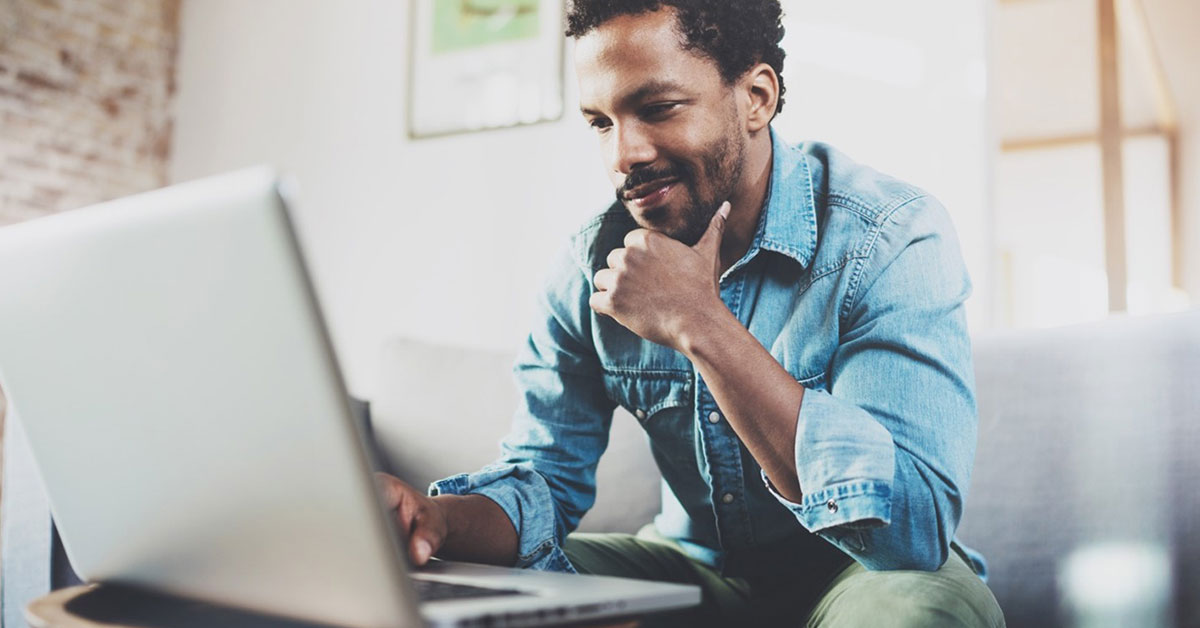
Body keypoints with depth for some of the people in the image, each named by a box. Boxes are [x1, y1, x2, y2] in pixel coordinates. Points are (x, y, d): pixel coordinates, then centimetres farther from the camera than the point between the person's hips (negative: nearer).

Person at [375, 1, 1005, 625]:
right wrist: (441, 518, -27)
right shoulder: (594, 264, -4)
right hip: (692, 570, 4)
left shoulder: (893, 241, -20)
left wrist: (699, 325, -33)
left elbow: (915, 529, -32)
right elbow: (544, 477, -2)